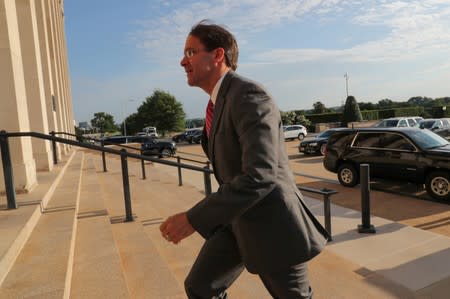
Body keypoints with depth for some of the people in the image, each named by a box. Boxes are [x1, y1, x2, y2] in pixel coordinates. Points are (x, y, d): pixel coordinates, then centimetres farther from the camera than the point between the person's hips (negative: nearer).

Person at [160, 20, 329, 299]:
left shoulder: (249, 95, -22)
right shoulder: (221, 100, 8)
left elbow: (259, 176, -33)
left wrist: (193, 219, -29)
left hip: (271, 222, -8)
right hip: (236, 219, 8)